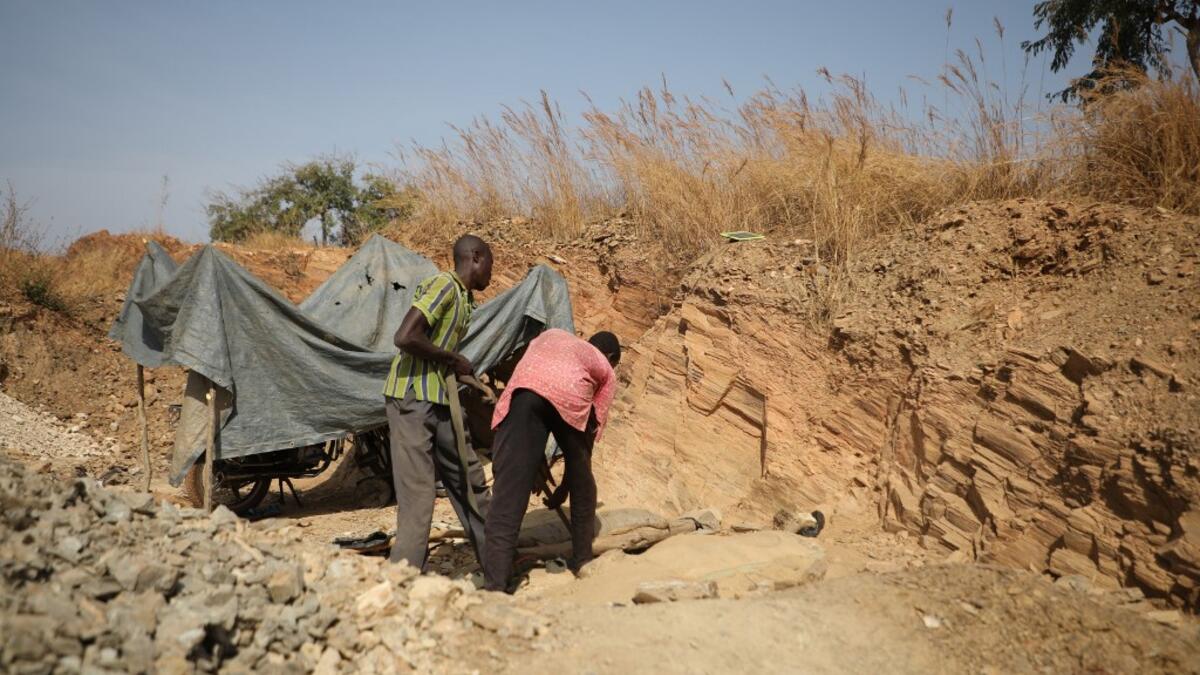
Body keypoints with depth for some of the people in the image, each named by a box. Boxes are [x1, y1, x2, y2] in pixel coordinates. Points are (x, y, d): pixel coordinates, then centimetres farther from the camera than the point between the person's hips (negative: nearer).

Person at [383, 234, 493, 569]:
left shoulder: (464, 298, 16)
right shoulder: (443, 285, -13)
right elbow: (405, 337, -23)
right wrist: (454, 360, -14)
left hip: (437, 401, 10)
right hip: (411, 398, -10)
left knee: (468, 477, 15)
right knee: (417, 494, -9)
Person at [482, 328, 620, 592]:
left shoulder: (551, 335, 42)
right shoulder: (606, 371, 33)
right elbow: (591, 432, 28)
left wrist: (538, 457, 34)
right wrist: (563, 489, 37)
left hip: (522, 391, 1)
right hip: (570, 395, -1)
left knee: (509, 486, -3)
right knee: (582, 483, 24)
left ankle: (494, 585, -10)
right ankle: (582, 562, 35)